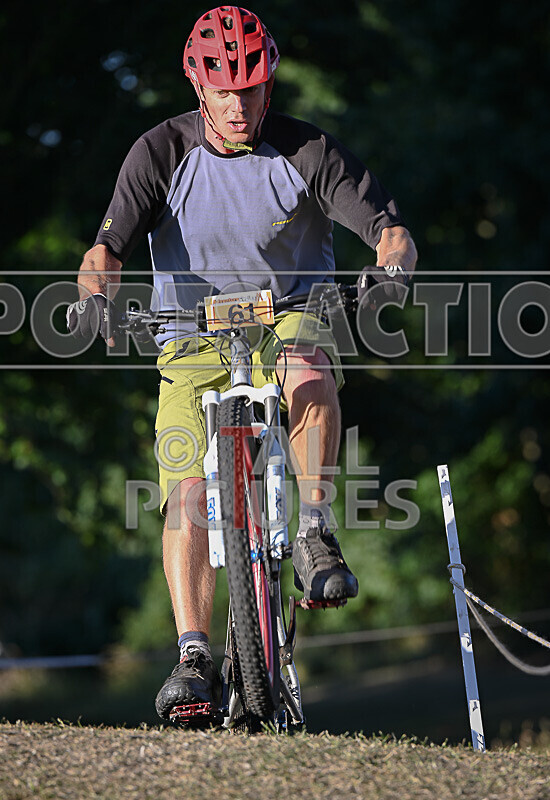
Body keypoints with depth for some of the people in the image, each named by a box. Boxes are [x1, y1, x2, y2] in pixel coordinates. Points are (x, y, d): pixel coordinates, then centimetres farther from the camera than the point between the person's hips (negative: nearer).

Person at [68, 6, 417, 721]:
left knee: (310, 375, -37)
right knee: (187, 493, -17)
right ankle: (194, 661, -17)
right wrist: (95, 296, -39)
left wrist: (391, 266, -38)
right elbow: (109, 248, -17)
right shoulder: (161, 153, -10)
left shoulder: (307, 151, -11)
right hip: (193, 341, 0)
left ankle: (314, 530, -21)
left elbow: (393, 231, -14)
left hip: (289, 315, 0)